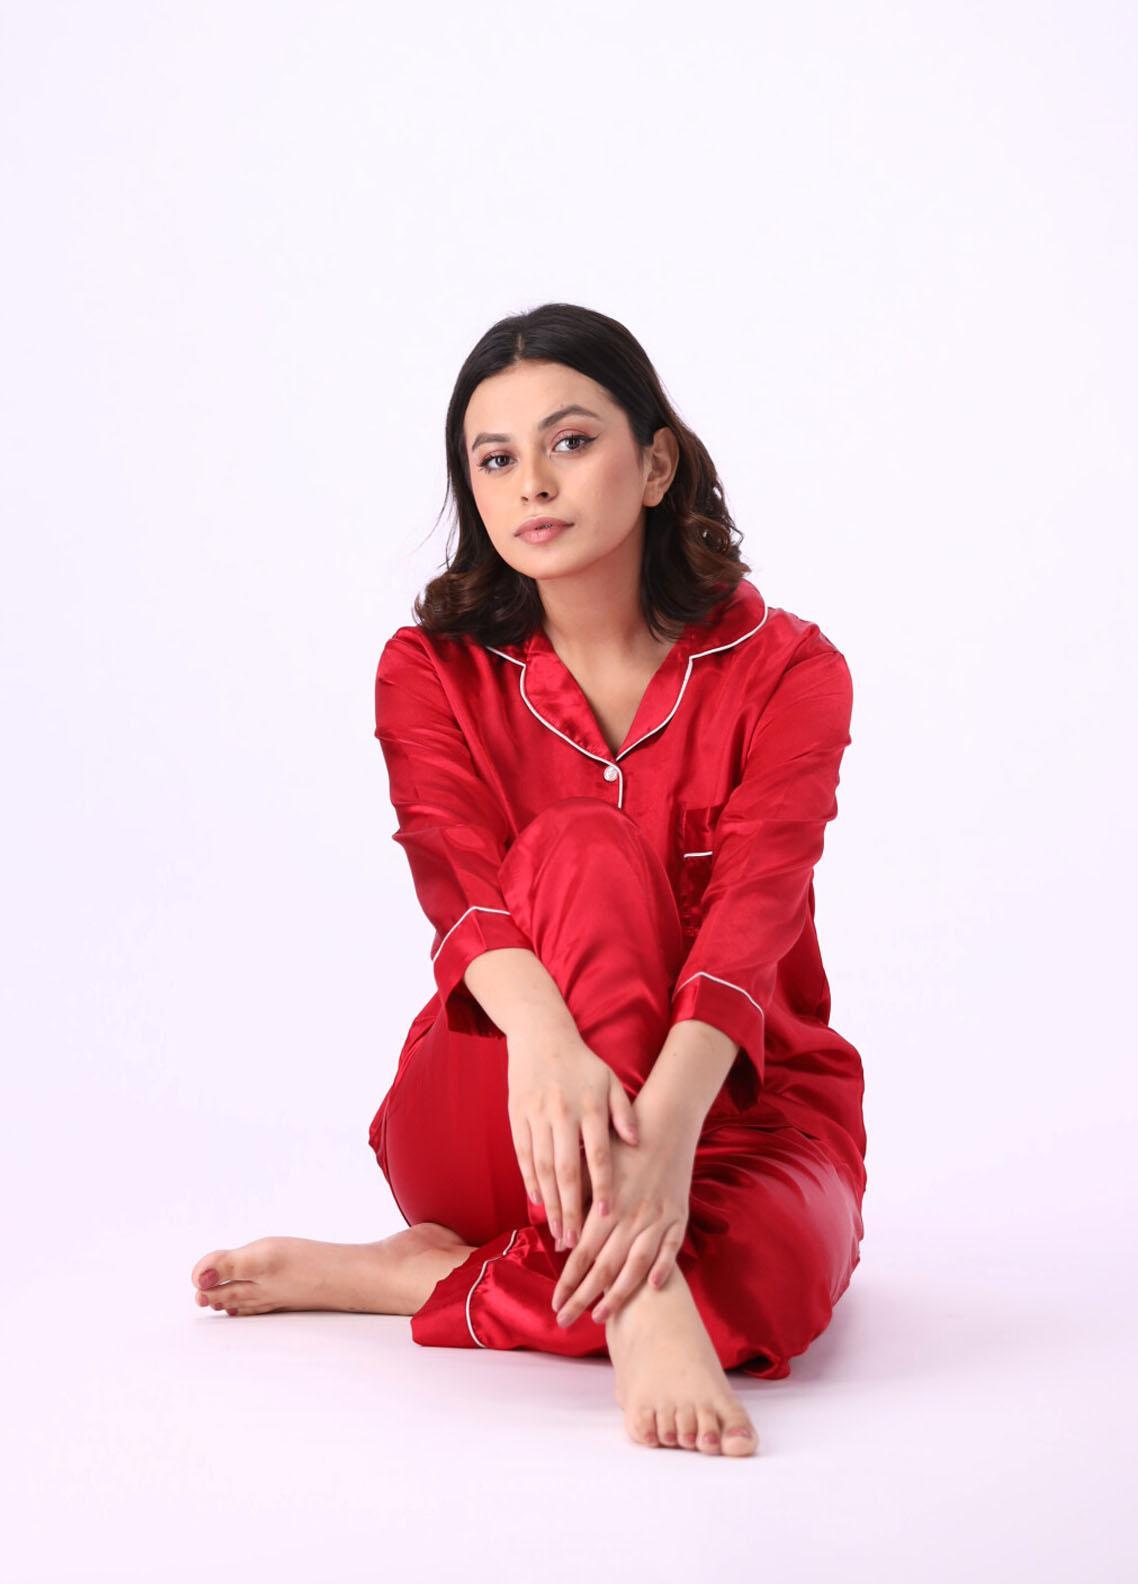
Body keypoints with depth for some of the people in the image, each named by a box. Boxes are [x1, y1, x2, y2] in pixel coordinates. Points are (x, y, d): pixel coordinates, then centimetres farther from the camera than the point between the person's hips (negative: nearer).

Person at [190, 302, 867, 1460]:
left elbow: (751, 916, -22)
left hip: (736, 1100, 1)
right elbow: (464, 884, -19)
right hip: (486, 1129, 0)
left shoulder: (785, 670, -5)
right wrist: (545, 1034, -43)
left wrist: (668, 1119, -41)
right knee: (586, 844, -31)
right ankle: (637, 1292, -41)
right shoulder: (434, 670, 0)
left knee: (769, 1280, -36)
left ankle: (419, 1278, -18)